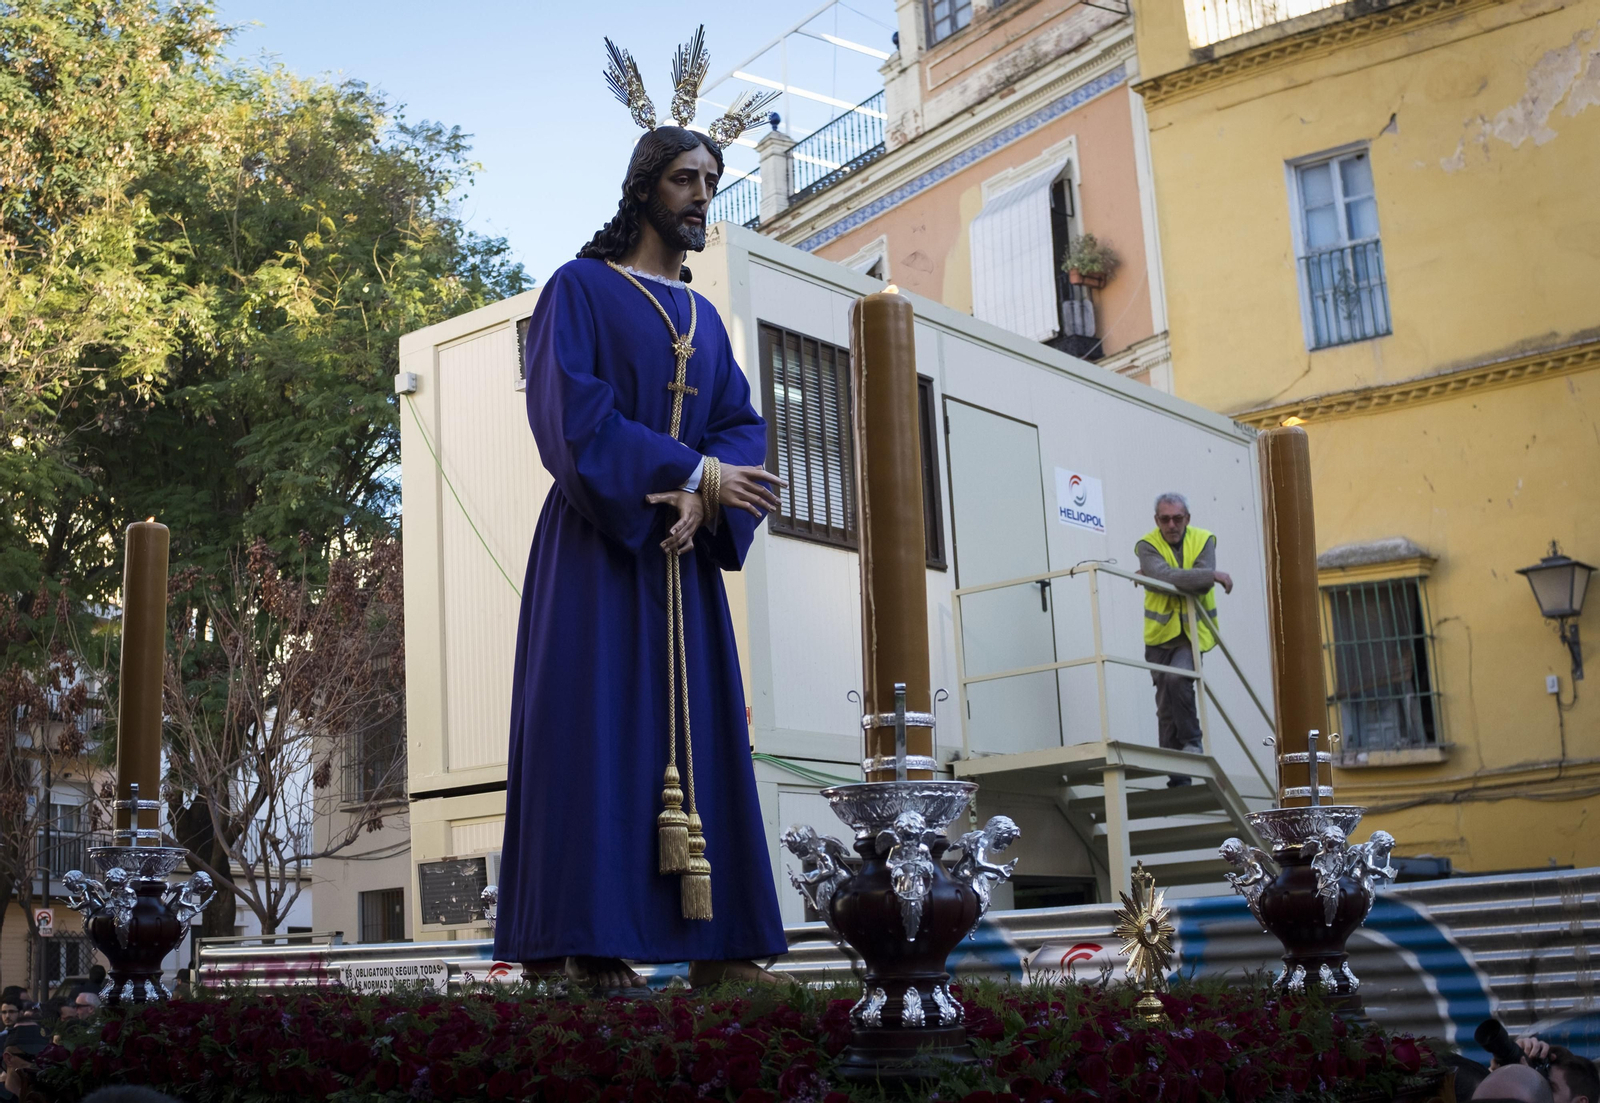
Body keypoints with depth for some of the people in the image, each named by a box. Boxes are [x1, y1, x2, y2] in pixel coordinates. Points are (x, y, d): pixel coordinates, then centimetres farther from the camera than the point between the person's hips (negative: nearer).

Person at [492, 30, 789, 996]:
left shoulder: (705, 319, 19)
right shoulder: (581, 288, 1)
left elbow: (744, 426, 9)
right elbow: (569, 410, -12)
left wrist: (703, 498, -13)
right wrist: (696, 471, -17)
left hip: (682, 551, 6)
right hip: (597, 545, -6)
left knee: (697, 730, 1)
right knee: (599, 725, -9)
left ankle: (711, 937, 3)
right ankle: (589, 942, -8)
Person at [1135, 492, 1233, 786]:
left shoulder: (1204, 540, -1)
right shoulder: (1147, 545, -6)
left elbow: (1202, 585, -17)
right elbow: (1165, 576, -26)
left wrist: (1162, 577, -19)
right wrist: (1213, 575, -25)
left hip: (1194, 630, -1)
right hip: (1161, 632, 1)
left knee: (1177, 677, -28)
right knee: (1166, 706, 3)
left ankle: (1192, 741, -6)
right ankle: (1178, 776, 11)